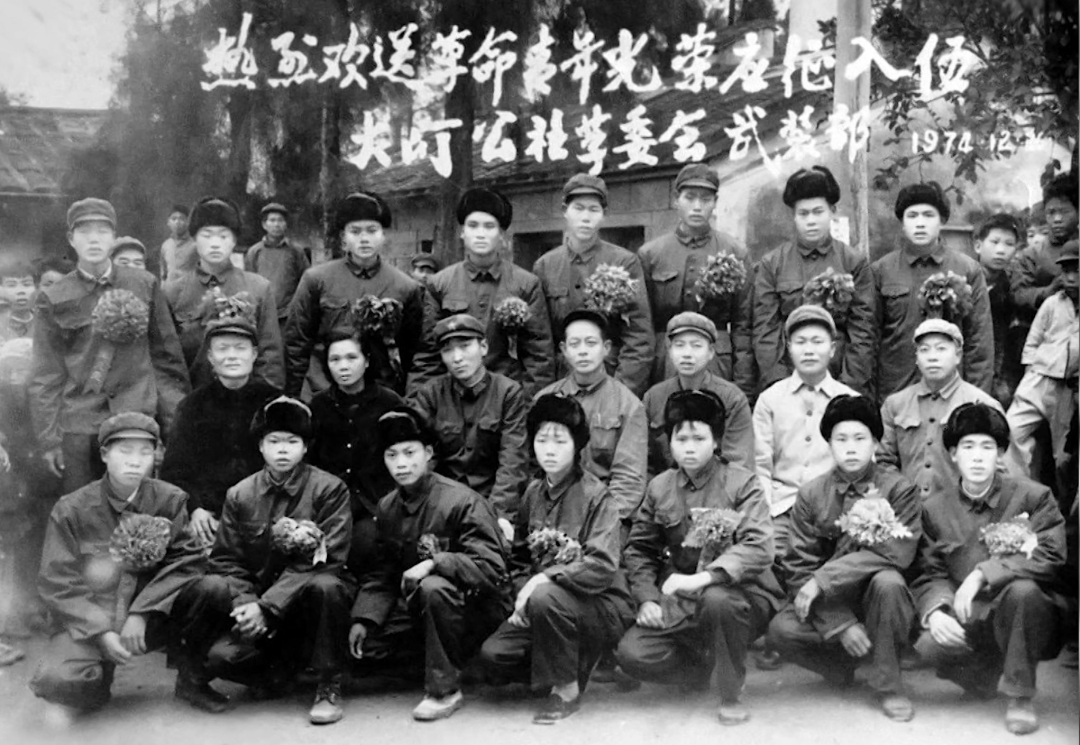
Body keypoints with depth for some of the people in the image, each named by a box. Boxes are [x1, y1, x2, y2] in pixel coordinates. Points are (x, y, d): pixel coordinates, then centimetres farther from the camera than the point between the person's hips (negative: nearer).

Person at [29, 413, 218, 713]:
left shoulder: (170, 500, -4)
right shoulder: (71, 510, -7)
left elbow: (188, 561, -10)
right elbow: (58, 584, -8)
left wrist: (141, 613, -21)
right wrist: (102, 633, -19)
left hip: (154, 617, 1)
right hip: (89, 621, -1)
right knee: (58, 680, -31)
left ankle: (192, 681, -4)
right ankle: (101, 671, 8)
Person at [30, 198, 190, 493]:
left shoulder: (144, 285, 4)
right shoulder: (54, 300, 2)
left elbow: (167, 357, 8)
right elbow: (45, 376, 4)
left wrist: (176, 422, 6)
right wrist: (49, 439, 0)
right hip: (79, 426, 0)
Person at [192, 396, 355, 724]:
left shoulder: (329, 489, -8)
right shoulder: (239, 495, 3)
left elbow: (322, 561, -15)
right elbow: (226, 561, 1)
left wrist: (267, 606, -24)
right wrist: (245, 602, -21)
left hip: (307, 602, -2)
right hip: (257, 601, 3)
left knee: (325, 586, -36)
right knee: (222, 657, -24)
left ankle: (329, 687, -15)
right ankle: (282, 667, 10)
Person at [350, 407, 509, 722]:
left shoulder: (462, 501, -17)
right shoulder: (387, 507, 4)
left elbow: (491, 568, -23)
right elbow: (381, 572, 8)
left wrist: (434, 563, -33)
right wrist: (363, 619, -6)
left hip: (475, 605, -7)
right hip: (416, 607, 7)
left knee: (433, 588, -37)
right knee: (366, 647, -8)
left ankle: (445, 690, -22)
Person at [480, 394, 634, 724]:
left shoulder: (595, 495, -12)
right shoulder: (533, 493, 7)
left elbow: (602, 567, -23)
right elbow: (520, 557, 14)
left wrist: (544, 579, -27)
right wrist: (523, 595, -4)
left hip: (602, 606, -6)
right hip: (543, 601, 6)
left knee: (545, 598, -35)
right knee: (494, 654, -14)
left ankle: (567, 690, -14)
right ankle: (579, 664, 8)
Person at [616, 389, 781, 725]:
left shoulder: (741, 483, -8)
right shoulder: (660, 488, 5)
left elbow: (759, 548, -21)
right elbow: (638, 549, 12)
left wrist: (704, 577, -32)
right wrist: (647, 598, -4)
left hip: (740, 593, -3)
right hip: (680, 602, 4)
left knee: (717, 600, -39)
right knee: (632, 654, -19)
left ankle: (732, 695, -13)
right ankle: (700, 665, 13)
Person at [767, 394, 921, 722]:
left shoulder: (899, 490, -6)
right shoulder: (811, 495, -2)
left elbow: (897, 553, -20)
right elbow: (799, 568, -7)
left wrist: (822, 579, -25)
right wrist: (841, 625, -20)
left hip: (877, 602, -1)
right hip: (830, 607, 1)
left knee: (888, 581, -34)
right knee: (782, 630, -27)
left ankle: (888, 685, -13)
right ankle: (842, 667, 4)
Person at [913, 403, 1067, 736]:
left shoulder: (1033, 496, -5)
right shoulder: (935, 508, 3)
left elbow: (1050, 558, -17)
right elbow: (930, 575, 2)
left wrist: (982, 574, -26)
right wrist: (935, 611, -21)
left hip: (1028, 620, -2)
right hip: (971, 622, 2)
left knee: (1022, 590, -36)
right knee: (931, 645, -29)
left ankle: (1020, 696, -15)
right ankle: (992, 675, 7)